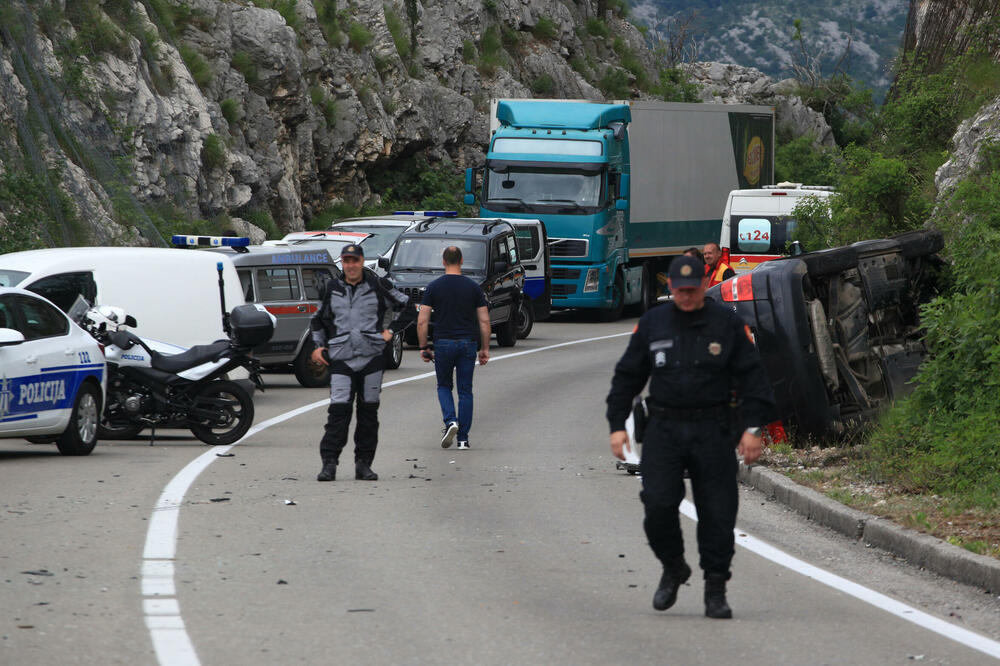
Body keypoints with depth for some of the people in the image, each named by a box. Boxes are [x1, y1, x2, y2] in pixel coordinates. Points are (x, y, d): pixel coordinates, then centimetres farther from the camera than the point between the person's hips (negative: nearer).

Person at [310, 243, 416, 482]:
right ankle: (329, 464, -11)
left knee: (368, 412, 4)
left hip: (371, 357, 0)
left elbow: (408, 309, 13)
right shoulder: (330, 289, 11)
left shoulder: (378, 287, 5)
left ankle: (363, 464, 10)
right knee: (338, 410, -11)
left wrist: (390, 331, 4)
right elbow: (317, 320, 24)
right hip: (341, 359, 0)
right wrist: (318, 346, 10)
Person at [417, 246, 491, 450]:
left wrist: (424, 347, 4)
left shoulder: (434, 287, -2)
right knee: (465, 391, 8)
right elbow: (484, 321, 1)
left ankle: (450, 421, -8)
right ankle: (463, 438, 6)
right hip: (468, 342, 1)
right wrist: (485, 349, 9)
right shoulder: (473, 288, 2)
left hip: (443, 343, -1)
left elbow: (422, 321, -5)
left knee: (444, 386, 17)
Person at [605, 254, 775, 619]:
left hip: (712, 432, -1)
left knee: (717, 512, -2)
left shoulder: (728, 324, 2)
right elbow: (627, 377, 13)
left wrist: (752, 427, -6)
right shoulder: (651, 324, 7)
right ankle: (672, 568, 13)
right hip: (664, 430, 1)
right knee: (658, 504, -12)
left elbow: (751, 376, 2)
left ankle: (716, 590, 8)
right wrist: (617, 424, 5)